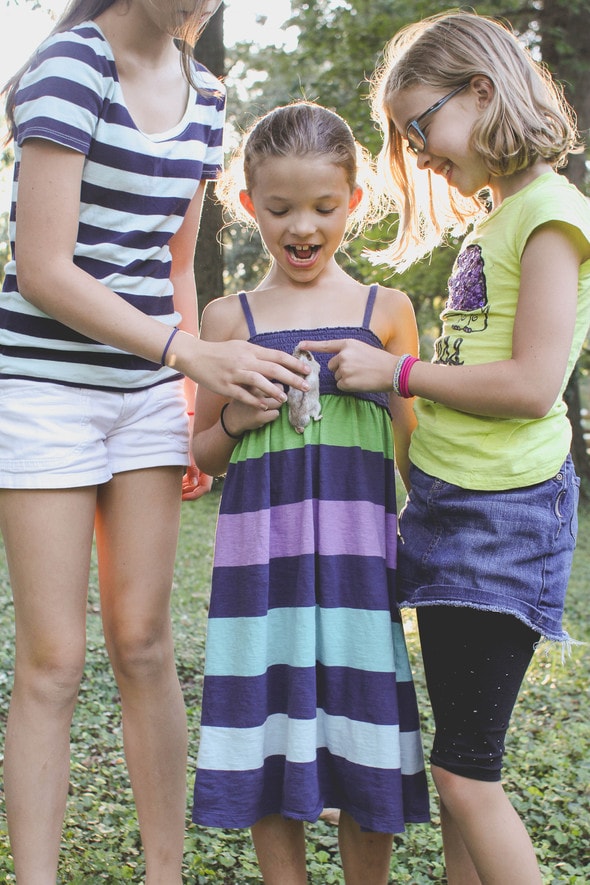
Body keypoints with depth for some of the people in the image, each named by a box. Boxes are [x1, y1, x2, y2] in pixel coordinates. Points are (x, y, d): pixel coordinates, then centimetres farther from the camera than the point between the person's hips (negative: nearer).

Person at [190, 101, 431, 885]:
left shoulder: (387, 310, 6)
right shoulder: (231, 318, 6)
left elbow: (414, 449, 10)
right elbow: (204, 454, 13)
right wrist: (236, 419, -7)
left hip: (358, 553, 0)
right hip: (261, 554, 1)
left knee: (365, 747, 5)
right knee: (270, 744, 6)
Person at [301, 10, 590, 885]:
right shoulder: (491, 217, 17)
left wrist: (399, 372, -13)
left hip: (506, 513, -9)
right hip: (445, 501, 9)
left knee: (465, 769, -6)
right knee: (456, 760, 12)